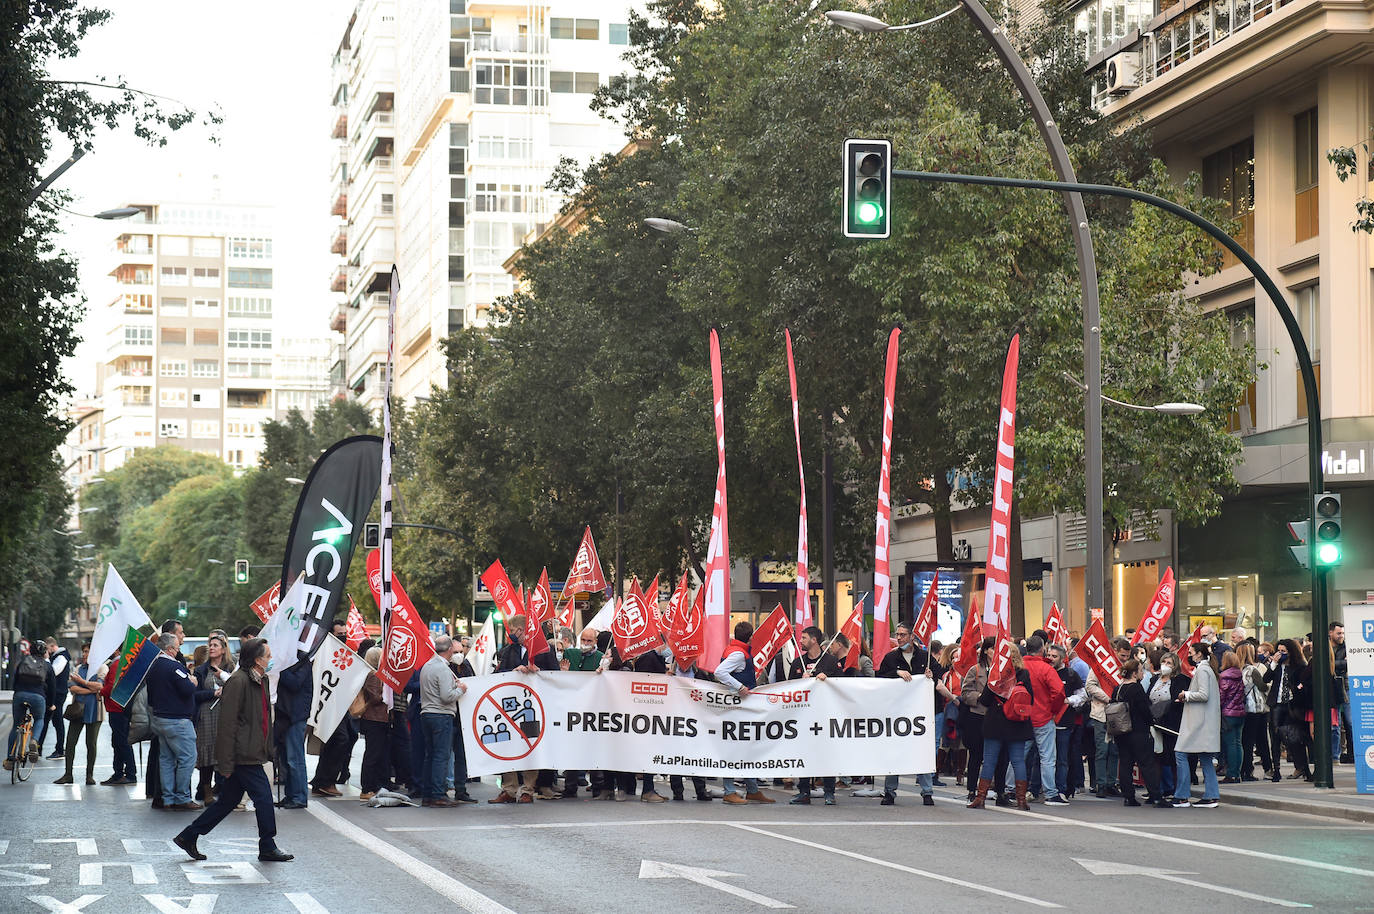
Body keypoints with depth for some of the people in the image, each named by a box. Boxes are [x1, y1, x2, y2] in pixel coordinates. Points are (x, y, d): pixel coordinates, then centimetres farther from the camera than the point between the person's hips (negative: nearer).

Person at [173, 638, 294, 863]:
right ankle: (267, 848, 7)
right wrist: (226, 763, -19)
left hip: (251, 755, 10)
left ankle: (188, 837, 21)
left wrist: (267, 750, 19)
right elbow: (228, 724, -18)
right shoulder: (238, 682, -16)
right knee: (263, 797, -5)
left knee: (228, 800, 14)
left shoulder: (260, 681, 14)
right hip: (242, 756, -10)